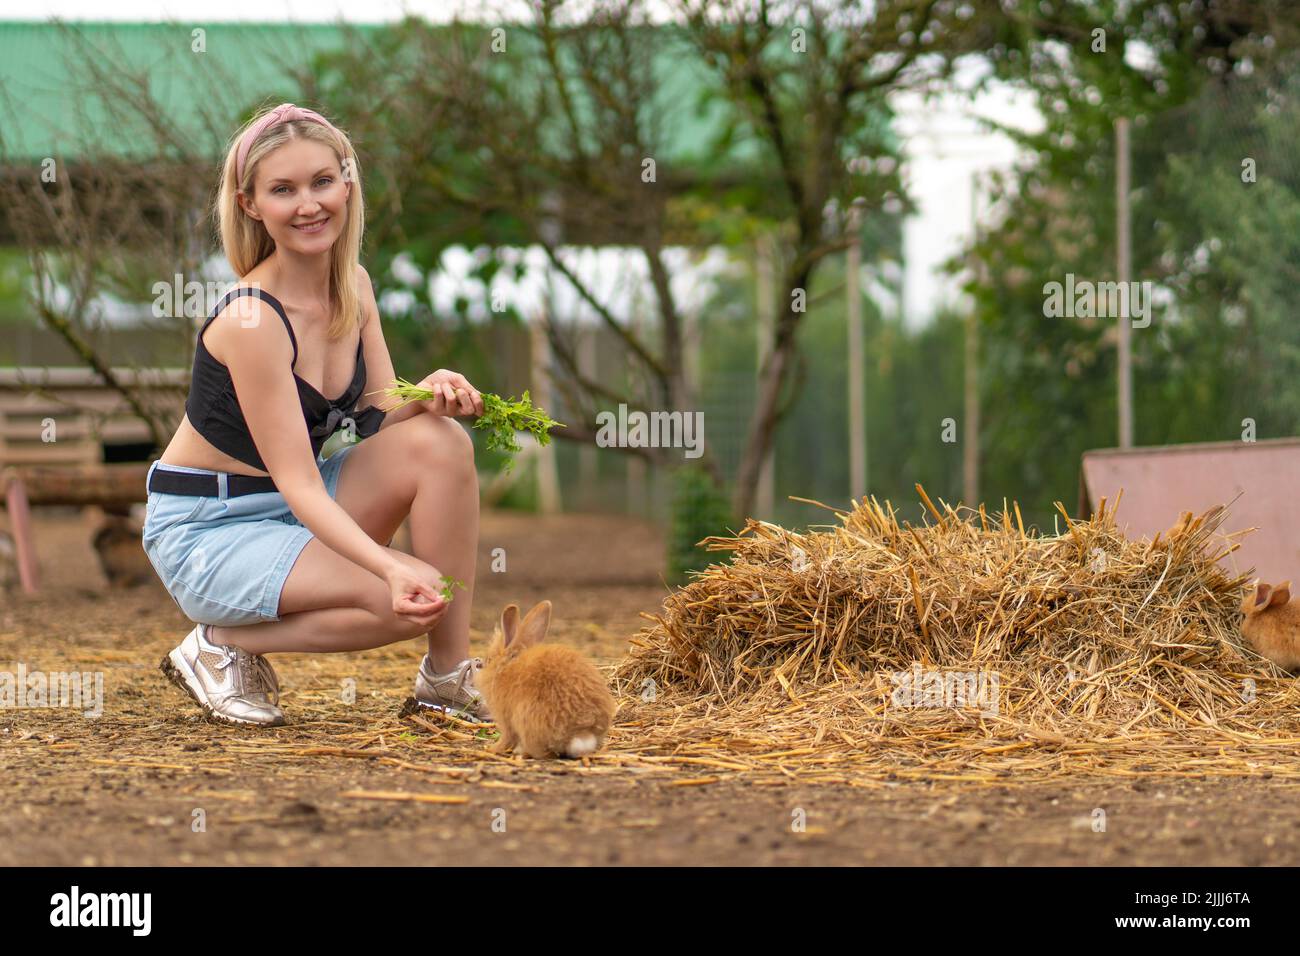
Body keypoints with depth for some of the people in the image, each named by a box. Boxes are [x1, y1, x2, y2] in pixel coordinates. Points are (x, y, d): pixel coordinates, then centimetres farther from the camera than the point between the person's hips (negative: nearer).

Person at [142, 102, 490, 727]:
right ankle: (225, 645, -4)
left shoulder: (353, 287, -1)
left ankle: (448, 679, -11)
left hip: (304, 506, 7)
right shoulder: (251, 319, -24)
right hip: (209, 530, -7)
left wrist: (430, 392, -23)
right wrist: (392, 568, -40)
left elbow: (378, 420, 1)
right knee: (417, 599, -26)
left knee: (441, 442, -17)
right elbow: (296, 481, -26)